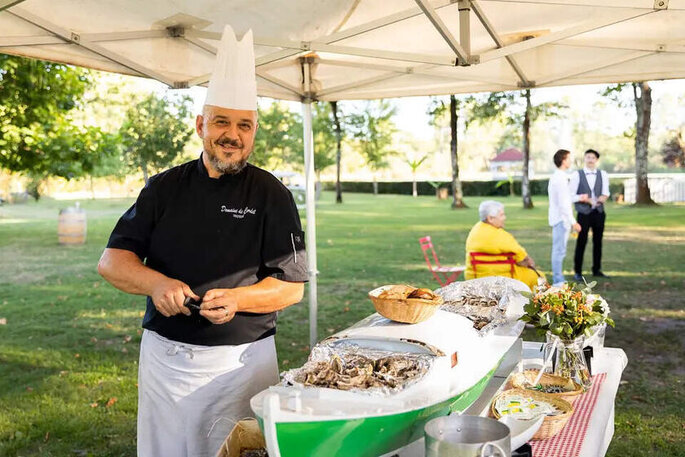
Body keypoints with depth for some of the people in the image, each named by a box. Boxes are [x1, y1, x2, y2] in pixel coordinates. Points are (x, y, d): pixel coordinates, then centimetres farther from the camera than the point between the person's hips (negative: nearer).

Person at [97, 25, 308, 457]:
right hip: (165, 355, 3)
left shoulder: (271, 195, -4)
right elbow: (112, 260, 2)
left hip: (243, 361, -2)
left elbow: (292, 286, -5)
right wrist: (156, 283, -19)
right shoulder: (166, 188, 4)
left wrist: (237, 299, -23)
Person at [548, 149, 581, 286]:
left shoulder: (556, 177, 15)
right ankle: (558, 281, -4)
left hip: (557, 218, 11)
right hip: (561, 219, -11)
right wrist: (573, 222, -19)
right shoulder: (561, 178, -17)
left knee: (558, 250, 15)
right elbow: (563, 203, -21)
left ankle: (559, 279, 23)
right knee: (559, 250, -7)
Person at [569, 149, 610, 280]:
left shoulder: (603, 175, 6)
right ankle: (577, 272, 8)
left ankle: (596, 270, 21)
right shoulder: (577, 175, -2)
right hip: (584, 213, -3)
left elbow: (605, 194, 1)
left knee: (598, 242, 10)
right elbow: (571, 196, -5)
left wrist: (588, 199, -17)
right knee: (581, 242, -2)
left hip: (599, 213, 3)